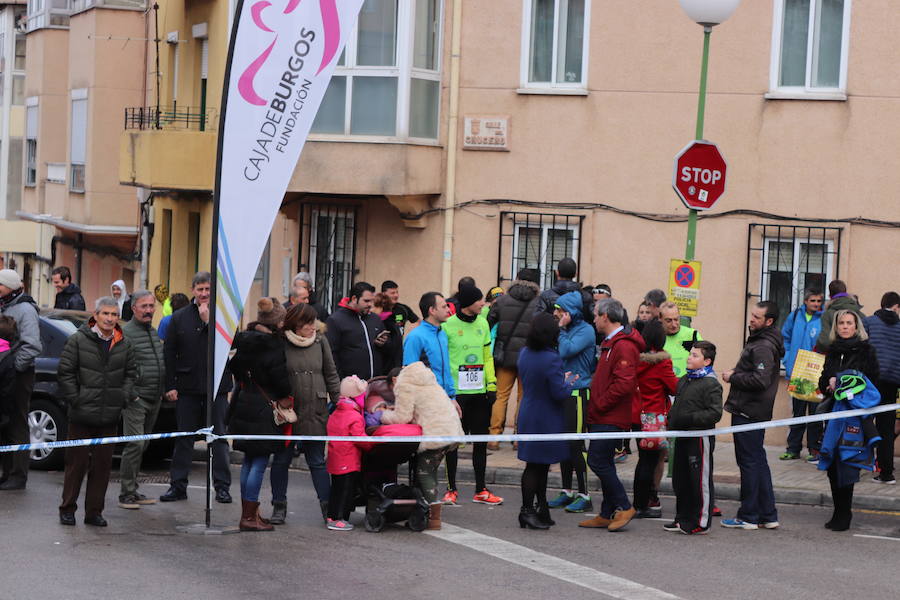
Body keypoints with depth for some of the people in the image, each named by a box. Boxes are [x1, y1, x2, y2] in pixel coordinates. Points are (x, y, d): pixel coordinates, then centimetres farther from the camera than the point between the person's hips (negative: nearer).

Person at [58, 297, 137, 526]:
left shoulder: (124, 345, 8)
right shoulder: (78, 340, -5)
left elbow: (130, 373, 18)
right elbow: (65, 372, -4)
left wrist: (124, 397, 5)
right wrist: (75, 399, -9)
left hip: (109, 416, 4)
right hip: (82, 415, -4)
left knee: (103, 464, 6)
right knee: (77, 462, 1)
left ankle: (94, 511, 15)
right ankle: (67, 509, 11)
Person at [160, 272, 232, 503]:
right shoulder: (179, 318, 7)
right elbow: (168, 354, 6)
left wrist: (209, 321, -15)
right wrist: (170, 386, -1)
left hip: (216, 388, -2)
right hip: (188, 387, 2)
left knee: (218, 437, 2)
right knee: (183, 439, 7)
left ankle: (222, 486, 7)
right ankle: (178, 486, 12)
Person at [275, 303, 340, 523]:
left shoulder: (320, 340, 5)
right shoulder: (280, 343, -6)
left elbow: (331, 374, 11)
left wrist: (338, 402, 7)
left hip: (315, 412, 2)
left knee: (317, 461, 4)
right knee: (281, 459, 8)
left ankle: (327, 505, 6)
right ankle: (279, 506, 19)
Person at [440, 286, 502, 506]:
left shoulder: (482, 324, 9)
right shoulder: (448, 326, -8)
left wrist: (491, 384, 9)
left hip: (479, 392, 6)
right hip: (456, 391, -5)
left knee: (481, 440, 8)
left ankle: (480, 490, 16)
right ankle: (451, 489, 10)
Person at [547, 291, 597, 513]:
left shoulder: (586, 330, -10)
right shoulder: (566, 330, 15)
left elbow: (566, 351, -21)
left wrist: (561, 328, -13)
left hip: (578, 393, -9)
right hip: (562, 393, 9)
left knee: (576, 445, -7)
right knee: (563, 443, 11)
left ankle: (584, 495, -2)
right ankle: (567, 492, 19)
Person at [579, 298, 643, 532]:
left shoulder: (624, 346, -16)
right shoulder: (610, 343, 18)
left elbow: (624, 384, -24)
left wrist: (600, 404, -16)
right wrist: (595, 405, 15)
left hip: (611, 419, -10)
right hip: (603, 417, 10)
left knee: (597, 461, -10)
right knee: (603, 463, 11)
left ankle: (623, 507, -2)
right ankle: (608, 514, 16)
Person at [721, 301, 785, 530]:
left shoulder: (764, 347, -17)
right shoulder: (759, 341, 15)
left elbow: (760, 380, -26)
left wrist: (733, 377, -14)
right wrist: (736, 374, 5)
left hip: (748, 413, -10)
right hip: (754, 411, 10)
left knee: (749, 462, -3)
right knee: (758, 462, 14)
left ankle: (748, 516, 2)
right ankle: (768, 515, 19)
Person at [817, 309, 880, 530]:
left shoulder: (866, 350, 0)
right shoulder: (831, 351, 14)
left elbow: (873, 380, -3)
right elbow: (822, 381, 18)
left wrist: (847, 387, -13)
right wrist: (830, 384, -3)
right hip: (833, 412, 5)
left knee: (845, 464, -8)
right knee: (831, 464, 4)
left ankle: (843, 515, -3)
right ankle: (840, 513, 15)